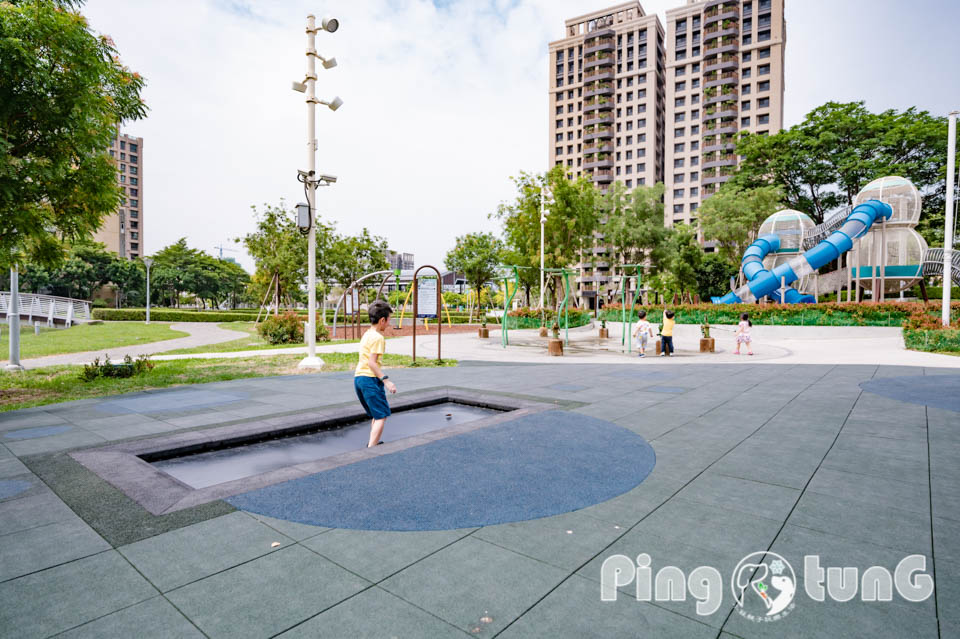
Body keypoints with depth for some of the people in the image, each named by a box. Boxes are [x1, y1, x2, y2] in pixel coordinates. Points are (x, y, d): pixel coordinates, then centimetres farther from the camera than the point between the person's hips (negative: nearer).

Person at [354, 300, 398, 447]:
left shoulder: (366, 334, 16)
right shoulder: (378, 338, -12)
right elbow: (372, 362, -20)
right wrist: (386, 380, -22)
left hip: (358, 377, 10)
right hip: (370, 379, -10)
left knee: (375, 415, 22)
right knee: (382, 416, -7)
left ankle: (373, 443, 30)